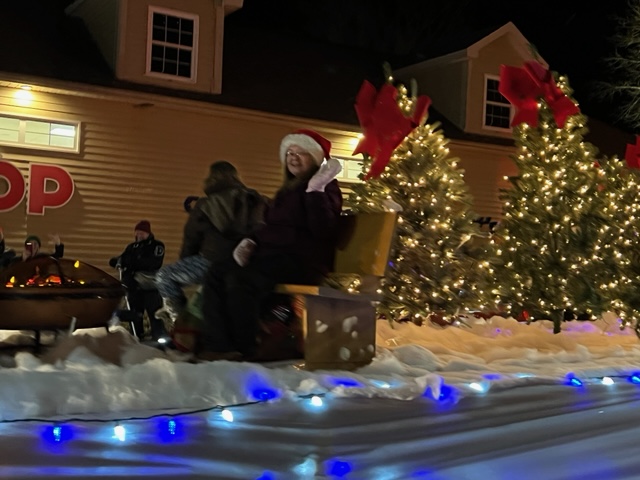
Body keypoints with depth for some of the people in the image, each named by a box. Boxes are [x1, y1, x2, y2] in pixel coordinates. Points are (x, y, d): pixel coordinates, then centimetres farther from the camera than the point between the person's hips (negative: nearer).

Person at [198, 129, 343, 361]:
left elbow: (323, 230, -19)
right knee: (216, 276, -10)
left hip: (303, 261, -9)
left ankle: (243, 349, -21)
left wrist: (315, 190, -25)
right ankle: (217, 344, -23)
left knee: (241, 279, -32)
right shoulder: (288, 189, 24)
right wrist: (250, 241, 9)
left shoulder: (325, 188, -2)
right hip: (274, 255, 9)